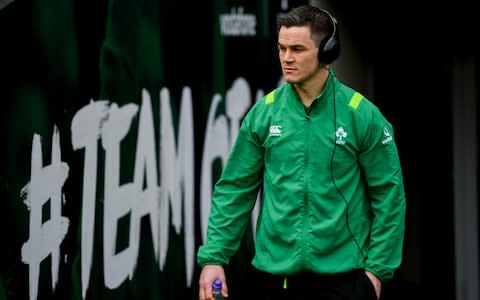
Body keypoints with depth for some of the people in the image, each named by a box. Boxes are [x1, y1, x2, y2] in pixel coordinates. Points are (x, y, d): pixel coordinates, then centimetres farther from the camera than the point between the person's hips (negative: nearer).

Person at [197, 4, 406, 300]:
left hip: (343, 275, -2)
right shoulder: (264, 112, 2)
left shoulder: (362, 115, -5)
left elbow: (388, 195, -2)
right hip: (278, 273, 3)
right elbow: (234, 189, 5)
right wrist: (213, 257, -2)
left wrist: (378, 268, -6)